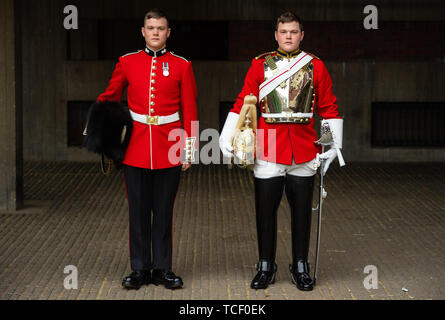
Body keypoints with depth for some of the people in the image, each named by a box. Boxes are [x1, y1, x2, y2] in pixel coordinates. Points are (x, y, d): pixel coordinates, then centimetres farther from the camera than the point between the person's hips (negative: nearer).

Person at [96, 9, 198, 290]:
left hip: (169, 150, -1)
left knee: (164, 211, 5)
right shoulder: (127, 63, 5)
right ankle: (140, 269, 14)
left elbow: (190, 111, 3)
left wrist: (189, 150, -1)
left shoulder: (182, 66, 3)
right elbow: (111, 97, 18)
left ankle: (162, 269, 15)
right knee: (138, 211, 5)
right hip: (135, 149, 1)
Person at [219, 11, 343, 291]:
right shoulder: (260, 65, 4)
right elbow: (243, 103, 3)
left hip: (304, 151, 1)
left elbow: (329, 108, 8)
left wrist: (334, 144, 0)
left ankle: (301, 268, 19)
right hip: (267, 150, -1)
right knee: (265, 212, 4)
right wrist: (226, 139, -4)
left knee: (302, 212, 8)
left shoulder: (316, 66, 6)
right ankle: (266, 268, 17)